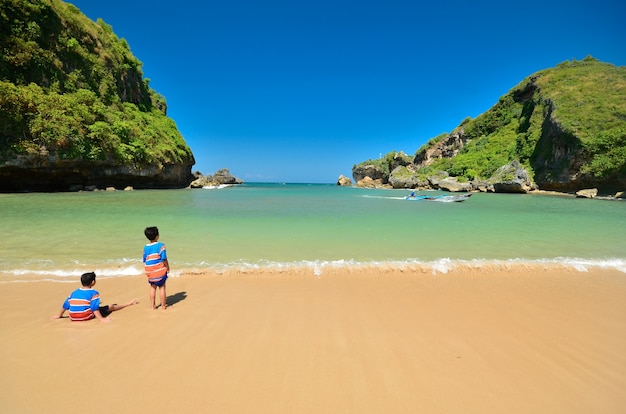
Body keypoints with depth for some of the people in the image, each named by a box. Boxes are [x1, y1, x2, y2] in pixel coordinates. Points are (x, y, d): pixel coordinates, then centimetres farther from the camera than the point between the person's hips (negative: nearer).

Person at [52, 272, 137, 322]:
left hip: (73, 318, 7)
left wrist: (59, 315, 30)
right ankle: (128, 304, 20)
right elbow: (95, 307, -19)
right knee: (110, 307, 7)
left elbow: (65, 305, 15)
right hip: (86, 317, -7)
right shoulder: (94, 293, -11)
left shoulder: (74, 292, 9)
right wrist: (101, 319, -21)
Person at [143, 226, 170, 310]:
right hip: (160, 270, -4)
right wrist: (168, 267, -1)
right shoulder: (161, 245, -14)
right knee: (162, 287, 6)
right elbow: (164, 259, -15)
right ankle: (163, 306, 13)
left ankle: (153, 305, 25)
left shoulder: (145, 247, 1)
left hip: (150, 272, 4)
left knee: (153, 288, 18)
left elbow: (145, 260, 6)